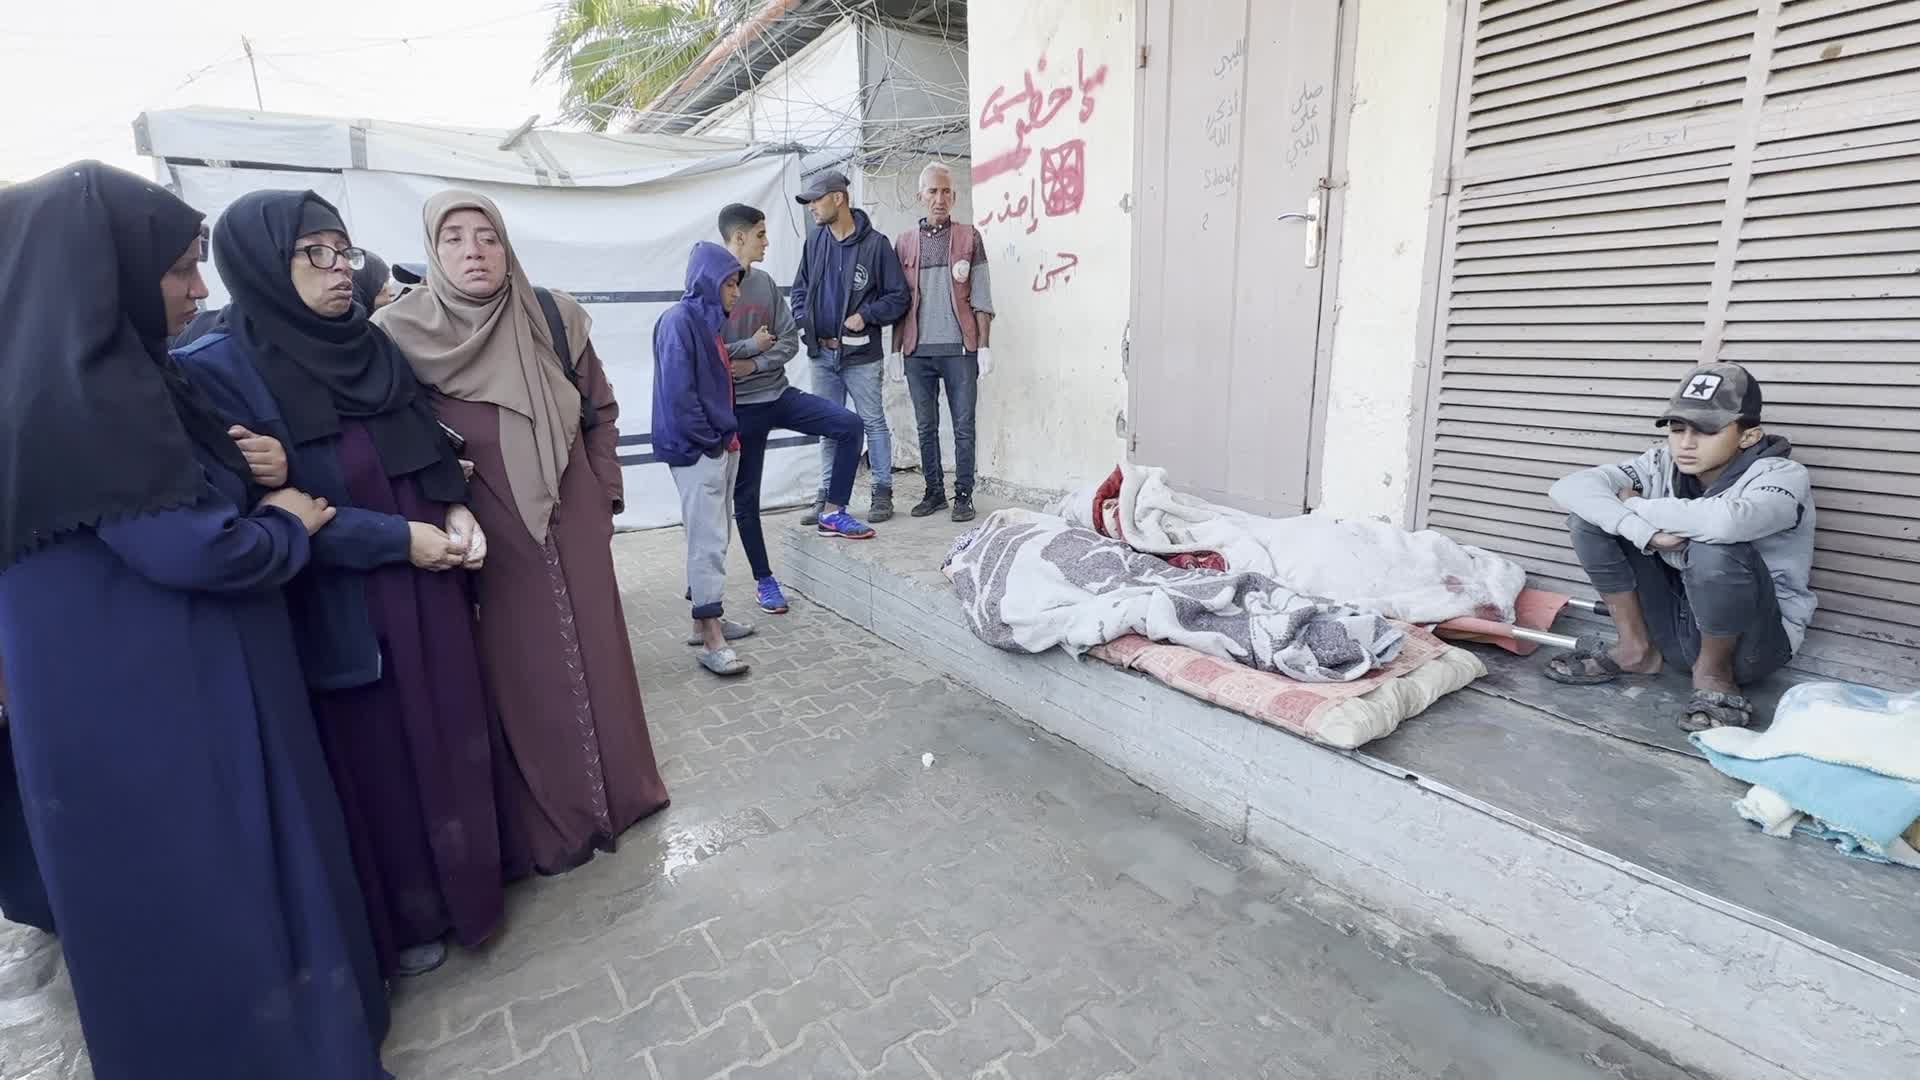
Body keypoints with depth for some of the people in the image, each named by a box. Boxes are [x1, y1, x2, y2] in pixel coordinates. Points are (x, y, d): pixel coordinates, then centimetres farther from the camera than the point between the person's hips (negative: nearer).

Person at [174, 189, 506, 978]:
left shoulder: (374, 349, 4)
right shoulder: (222, 370, -12)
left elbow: (433, 452, 11)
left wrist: (456, 512, -8)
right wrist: (399, 538, -20)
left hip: (431, 602, 5)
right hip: (342, 621, -5)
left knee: (451, 746, 17)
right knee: (379, 766, 11)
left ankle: (462, 878, 39)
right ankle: (402, 920, 33)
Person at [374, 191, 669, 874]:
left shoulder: (554, 317, -2)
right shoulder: (402, 333, -8)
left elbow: (601, 409, 6)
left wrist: (605, 490, 5)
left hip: (574, 525, 2)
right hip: (491, 536, -2)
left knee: (595, 652, 12)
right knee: (525, 670, 7)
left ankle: (617, 789, 32)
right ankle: (551, 820, 24)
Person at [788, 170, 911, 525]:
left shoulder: (875, 244, -7)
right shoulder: (815, 241, 7)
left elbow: (898, 296, -5)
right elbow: (800, 288, 17)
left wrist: (865, 316, -16)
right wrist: (802, 321, 1)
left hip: (861, 354, -5)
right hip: (822, 354, 5)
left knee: (873, 423, 4)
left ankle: (882, 493, 16)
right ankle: (828, 495, 22)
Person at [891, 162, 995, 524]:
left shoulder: (968, 237, 5)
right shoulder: (905, 242, 12)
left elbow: (981, 297, 2)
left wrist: (984, 346, -5)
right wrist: (895, 349, 7)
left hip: (959, 348, -2)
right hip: (917, 351, 3)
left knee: (963, 426, 0)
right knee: (926, 426, 8)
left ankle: (963, 496, 9)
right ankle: (934, 492, 18)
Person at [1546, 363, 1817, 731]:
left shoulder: (1783, 476, -18)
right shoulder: (1664, 464, -5)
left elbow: (1724, 521, -43)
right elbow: (1569, 489, -19)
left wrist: (1636, 506, -24)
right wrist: (1644, 530, -32)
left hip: (1752, 643, -5)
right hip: (1673, 622, 5)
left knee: (1715, 551, -36)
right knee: (1593, 514, -10)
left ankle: (1714, 672, -7)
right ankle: (1637, 648, 2)